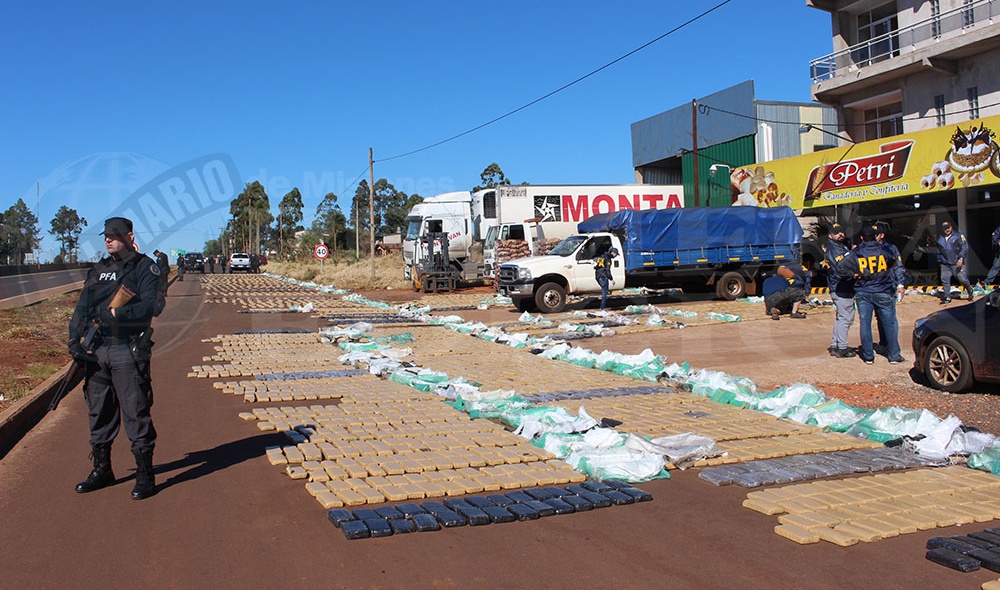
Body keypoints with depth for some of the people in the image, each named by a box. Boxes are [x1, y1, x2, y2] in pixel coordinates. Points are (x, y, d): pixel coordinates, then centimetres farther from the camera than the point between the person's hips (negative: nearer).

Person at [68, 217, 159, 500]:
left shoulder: (145, 267, -2)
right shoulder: (98, 270, 16)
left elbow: (151, 305, -15)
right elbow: (81, 307, 13)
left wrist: (116, 314, -22)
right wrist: (75, 340, 0)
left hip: (128, 352, -6)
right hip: (95, 351, 7)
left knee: (136, 414, -4)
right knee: (99, 413, 14)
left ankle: (145, 475, 4)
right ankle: (102, 470, 28)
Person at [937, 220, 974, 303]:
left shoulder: (958, 235, -1)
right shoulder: (940, 238, 13)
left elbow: (965, 247, -6)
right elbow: (939, 251, 26)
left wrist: (961, 258, -16)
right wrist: (940, 260, 24)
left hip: (957, 263, -4)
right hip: (945, 264, 4)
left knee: (962, 279, -6)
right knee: (945, 280, -1)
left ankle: (970, 291, 22)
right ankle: (947, 297, 8)